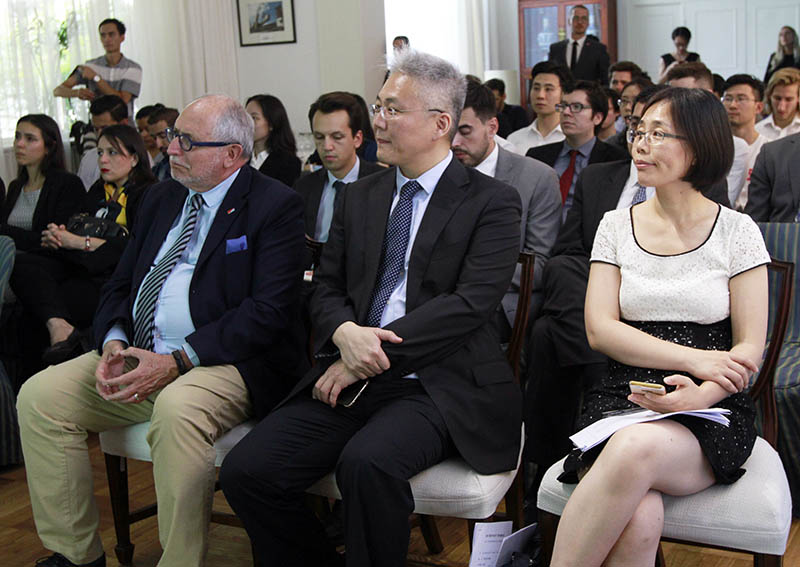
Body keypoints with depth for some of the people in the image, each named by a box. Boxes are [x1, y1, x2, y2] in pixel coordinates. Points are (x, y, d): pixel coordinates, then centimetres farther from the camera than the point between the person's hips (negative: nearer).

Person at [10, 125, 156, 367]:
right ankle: (59, 326, -41)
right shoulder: (97, 191, 25)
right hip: (78, 264, 7)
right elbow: (77, 227, 22)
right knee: (22, 265, -24)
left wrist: (79, 242, -12)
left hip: (109, 276, -7)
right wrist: (56, 236, -4)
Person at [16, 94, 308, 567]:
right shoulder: (161, 199, 16)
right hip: (137, 357, 7)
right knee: (40, 395, -9)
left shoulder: (277, 206, -6)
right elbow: (120, 287, 16)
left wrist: (176, 361, -21)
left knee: (177, 409, -37)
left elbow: (269, 311, -16)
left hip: (223, 362, -7)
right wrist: (113, 345, -6)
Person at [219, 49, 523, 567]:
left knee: (368, 462, -35)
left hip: (437, 386, -5)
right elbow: (327, 289, 15)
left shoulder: (492, 202, 1)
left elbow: (471, 303, -11)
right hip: (352, 377, 5)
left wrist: (373, 353, -15)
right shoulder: (360, 197, 18)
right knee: (244, 470, -14)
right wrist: (344, 333, -10)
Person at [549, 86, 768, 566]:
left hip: (711, 413, -1)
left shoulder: (738, 232, 5)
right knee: (638, 519, -34)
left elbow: (749, 349, 1)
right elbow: (600, 330, 1)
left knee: (636, 448, -37)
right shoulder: (617, 226, 10)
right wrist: (696, 359, -11)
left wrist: (700, 396, -19)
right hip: (624, 398, 1)